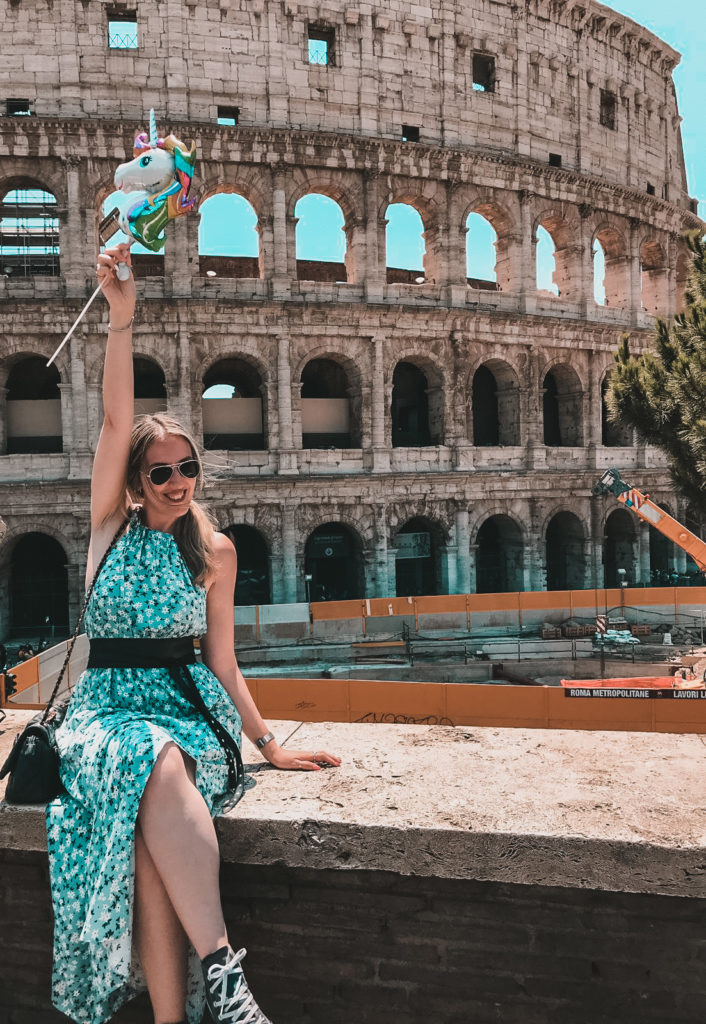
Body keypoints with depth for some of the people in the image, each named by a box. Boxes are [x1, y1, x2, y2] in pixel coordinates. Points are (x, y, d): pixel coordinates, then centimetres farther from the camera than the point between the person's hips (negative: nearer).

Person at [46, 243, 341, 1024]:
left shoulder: (215, 552, 8)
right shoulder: (111, 525, 6)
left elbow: (221, 660, 9)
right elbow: (116, 420, -7)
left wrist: (268, 743, 4)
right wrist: (122, 317, -16)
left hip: (191, 709, 1)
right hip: (109, 705, 0)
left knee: (153, 793, -34)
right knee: (158, 769, -35)